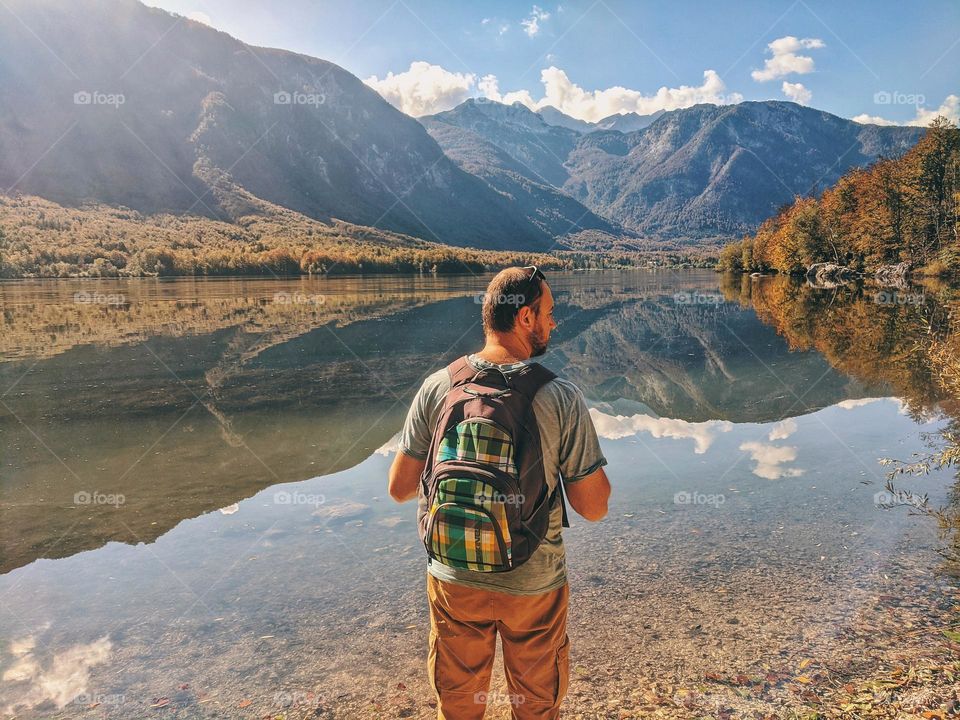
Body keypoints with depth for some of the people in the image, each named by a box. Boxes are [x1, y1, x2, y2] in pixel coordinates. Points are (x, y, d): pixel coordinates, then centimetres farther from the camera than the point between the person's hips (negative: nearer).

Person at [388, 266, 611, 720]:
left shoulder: (437, 387, -13)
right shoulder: (561, 397, -19)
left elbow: (400, 488, -6)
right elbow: (593, 507, -14)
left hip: (454, 580, 2)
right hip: (534, 584, -2)